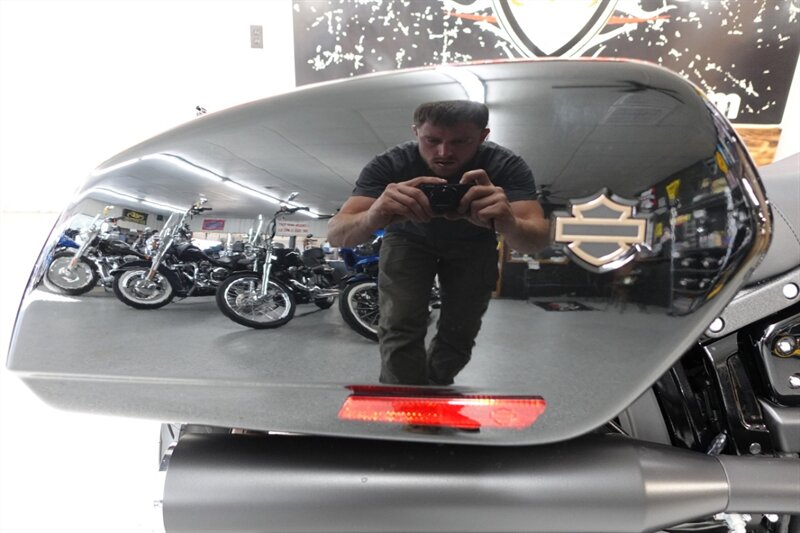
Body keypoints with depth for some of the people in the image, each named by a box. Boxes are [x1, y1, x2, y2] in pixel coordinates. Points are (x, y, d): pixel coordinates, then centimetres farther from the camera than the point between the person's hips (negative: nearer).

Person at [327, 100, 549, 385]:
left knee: (460, 333, 7)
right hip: (409, 238, -1)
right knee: (400, 329, -17)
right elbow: (335, 233, -40)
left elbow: (538, 238, -40)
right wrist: (372, 218, -64)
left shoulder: (507, 166, -31)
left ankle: (436, 390, 37)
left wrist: (509, 225, -64)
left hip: (473, 244, 2)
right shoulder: (389, 165, -32)